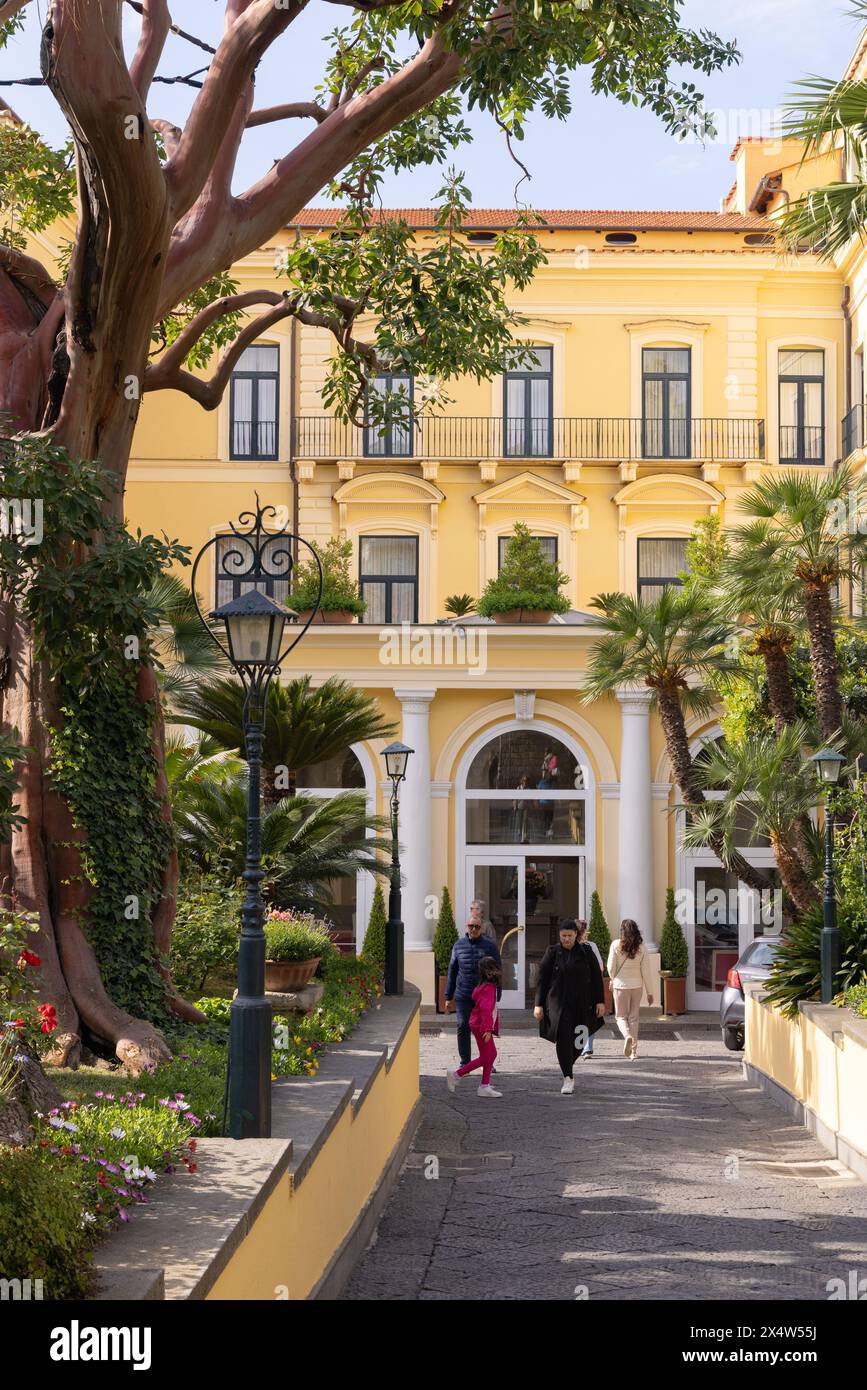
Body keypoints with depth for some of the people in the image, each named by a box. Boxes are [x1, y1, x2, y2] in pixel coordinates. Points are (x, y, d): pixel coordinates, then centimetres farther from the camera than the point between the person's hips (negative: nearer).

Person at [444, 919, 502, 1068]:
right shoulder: (458, 946, 8)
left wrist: (496, 996, -3)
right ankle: (464, 1063, 6)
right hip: (463, 996, 2)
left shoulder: (490, 946, 2)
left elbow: (497, 971, 3)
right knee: (463, 1028, -1)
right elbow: (452, 971, 13)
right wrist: (449, 997, 11)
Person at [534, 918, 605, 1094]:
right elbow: (542, 979, 2)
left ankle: (568, 1069, 31)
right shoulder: (552, 953, 2)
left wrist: (600, 1001, 0)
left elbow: (597, 978, 7)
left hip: (581, 1005, 2)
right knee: (563, 1040, -11)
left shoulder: (586, 952, 5)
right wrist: (539, 1004, -3)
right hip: (558, 1004, -2)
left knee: (577, 1043, 6)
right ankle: (568, 1078, -8)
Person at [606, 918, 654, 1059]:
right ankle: (633, 1050, 12)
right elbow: (646, 971, -2)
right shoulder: (641, 947, -5)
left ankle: (628, 1036, -20)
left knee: (621, 1016, 10)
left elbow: (611, 968, -7)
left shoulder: (616, 945, -10)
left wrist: (613, 979, 15)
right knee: (634, 1017, 12)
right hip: (637, 986, 2)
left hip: (621, 985, -2)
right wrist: (649, 992, 5)